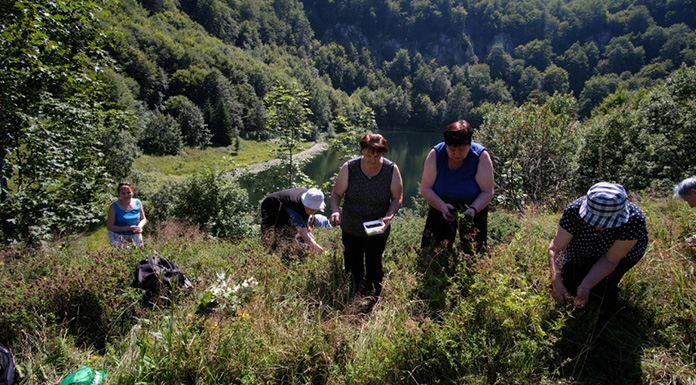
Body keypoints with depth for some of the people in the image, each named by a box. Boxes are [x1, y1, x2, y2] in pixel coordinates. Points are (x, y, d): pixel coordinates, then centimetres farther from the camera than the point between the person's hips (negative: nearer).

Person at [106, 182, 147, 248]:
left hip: (135, 234, 3)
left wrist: (140, 226, -15)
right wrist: (128, 228, -21)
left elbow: (143, 219, 8)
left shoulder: (137, 203, -3)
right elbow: (109, 227, -12)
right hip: (118, 235, -3)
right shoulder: (114, 207, -13)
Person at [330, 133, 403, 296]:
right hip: (351, 229, 1)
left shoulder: (392, 169, -14)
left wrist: (389, 216, -23)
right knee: (352, 266, 18)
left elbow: (397, 197, -6)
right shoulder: (349, 167, -15)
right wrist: (335, 211, -28)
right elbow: (336, 193, -8)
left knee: (374, 267, 12)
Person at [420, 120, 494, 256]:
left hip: (474, 206, -1)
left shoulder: (481, 156, -19)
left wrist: (473, 210, -34)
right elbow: (425, 188, -15)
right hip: (441, 205, 1)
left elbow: (487, 192, -16)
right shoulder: (435, 154, -16)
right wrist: (442, 206, -30)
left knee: (474, 253, 1)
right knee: (431, 252, -2)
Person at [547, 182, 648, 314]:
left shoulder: (634, 220, -37)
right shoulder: (574, 210, -36)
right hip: (582, 251, 1)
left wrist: (585, 287, -40)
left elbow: (610, 260, -30)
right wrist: (556, 281, -48)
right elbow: (555, 249, -34)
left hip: (624, 250, -1)